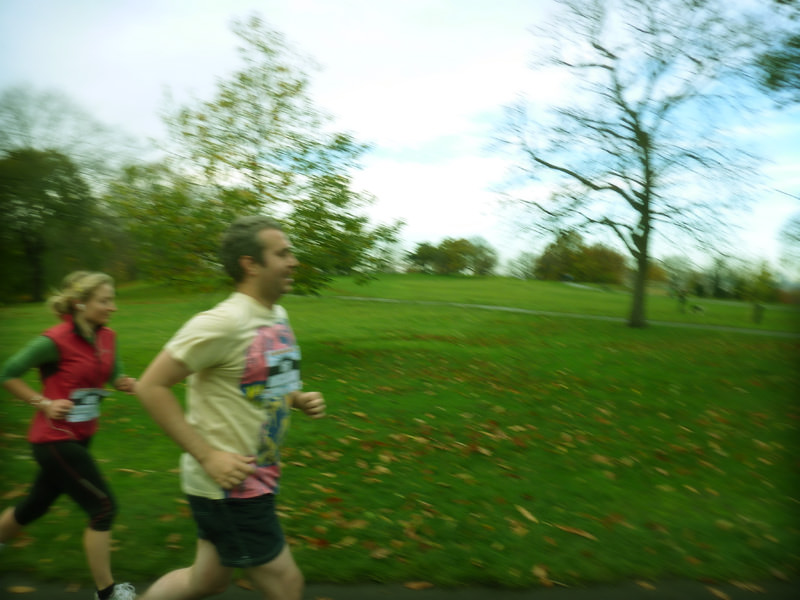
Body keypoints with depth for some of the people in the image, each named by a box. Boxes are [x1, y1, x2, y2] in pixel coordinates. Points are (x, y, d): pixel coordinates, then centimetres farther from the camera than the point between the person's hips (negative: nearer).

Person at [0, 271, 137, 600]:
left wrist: (124, 383, -9)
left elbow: (113, 375, 12)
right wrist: (44, 404, -13)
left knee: (36, 504, 23)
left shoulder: (107, 337, 0)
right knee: (103, 506, -6)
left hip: (79, 437, 7)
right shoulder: (56, 340, -20)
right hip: (55, 440, -7)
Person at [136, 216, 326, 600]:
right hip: (228, 486, -8)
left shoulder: (277, 315, 5)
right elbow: (150, 387, -21)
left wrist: (299, 399, 0)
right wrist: (208, 456, -23)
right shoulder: (223, 323, -22)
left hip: (257, 479, 8)